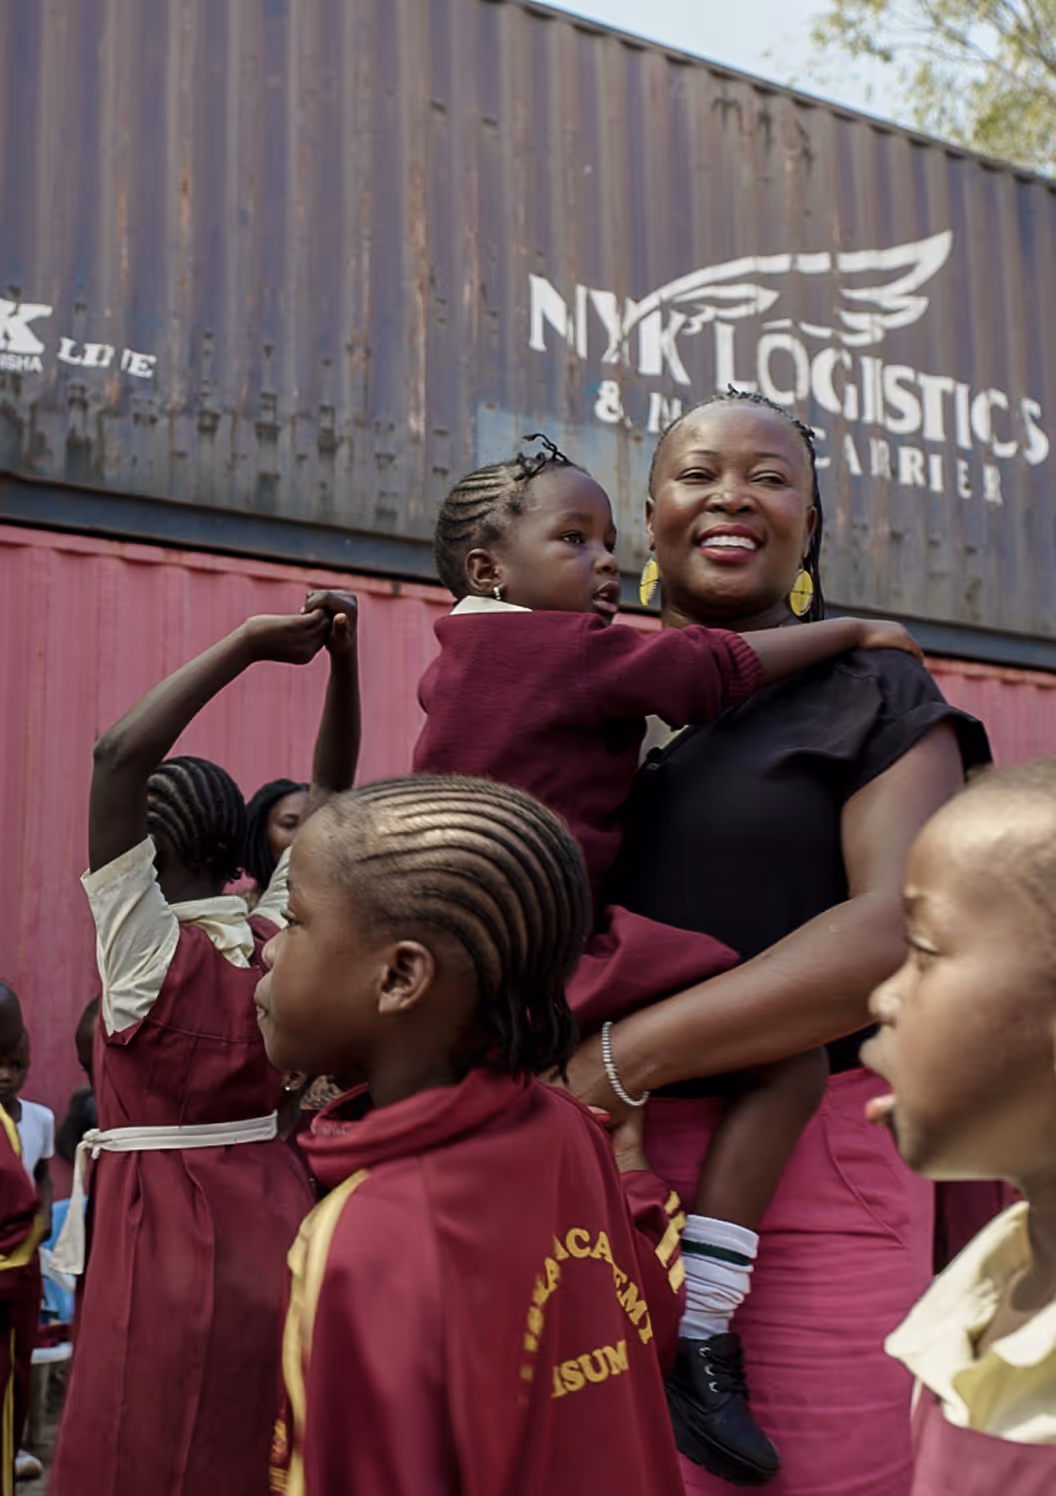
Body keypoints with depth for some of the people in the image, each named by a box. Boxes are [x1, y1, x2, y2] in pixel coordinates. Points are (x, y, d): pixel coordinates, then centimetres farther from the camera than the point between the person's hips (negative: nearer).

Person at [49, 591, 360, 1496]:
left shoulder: (148, 946, -13)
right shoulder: (279, 939, 0)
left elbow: (121, 755, -22)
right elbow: (331, 787, 8)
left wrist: (249, 644, -20)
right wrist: (343, 658, -2)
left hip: (167, 1252, -5)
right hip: (275, 1227, 6)